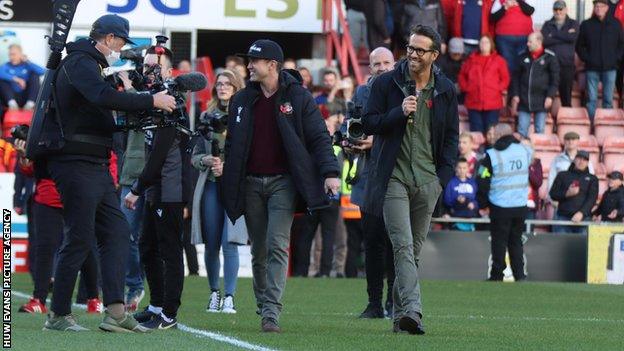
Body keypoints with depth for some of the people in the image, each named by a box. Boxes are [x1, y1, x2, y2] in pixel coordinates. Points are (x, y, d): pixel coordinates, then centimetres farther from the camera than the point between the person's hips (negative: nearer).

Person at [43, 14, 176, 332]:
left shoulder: (89, 65, 22)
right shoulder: (80, 62, -10)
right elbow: (104, 97, -28)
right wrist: (152, 101, -25)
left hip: (97, 168, 11)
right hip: (76, 165, -11)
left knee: (116, 233, 4)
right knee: (80, 239, -8)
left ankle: (115, 312, 0)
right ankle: (58, 315, -1)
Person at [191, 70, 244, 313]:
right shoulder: (207, 117, 12)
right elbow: (195, 155, 16)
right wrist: (206, 160, -5)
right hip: (210, 185, 4)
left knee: (229, 243, -9)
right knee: (211, 244, 6)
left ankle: (229, 297, -6)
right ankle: (214, 293, 18)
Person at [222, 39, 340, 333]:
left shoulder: (298, 98, 0)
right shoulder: (242, 100, 12)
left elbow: (319, 138, -1)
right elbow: (231, 144, 16)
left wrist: (330, 172, -13)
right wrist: (227, 181, 10)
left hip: (283, 182, -4)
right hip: (251, 184, 4)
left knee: (278, 246, -13)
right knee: (259, 250, 7)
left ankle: (271, 312, -18)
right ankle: (263, 306, 19)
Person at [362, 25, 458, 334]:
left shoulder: (445, 90, 8)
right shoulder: (386, 83, 1)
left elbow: (451, 135, 13)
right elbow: (369, 123, 1)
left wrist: (443, 175, 2)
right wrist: (400, 113, -15)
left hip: (428, 180, 3)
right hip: (394, 177, -3)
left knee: (413, 249, 7)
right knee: (403, 246, -15)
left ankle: (400, 314, 13)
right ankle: (412, 310, -26)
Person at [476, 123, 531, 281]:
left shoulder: (491, 155, -9)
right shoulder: (525, 151, 2)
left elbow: (482, 182, -6)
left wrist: (483, 204, 6)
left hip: (500, 207, -4)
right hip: (521, 206, 4)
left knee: (499, 243, 5)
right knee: (516, 241, 13)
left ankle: (497, 276, 8)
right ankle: (520, 274, 6)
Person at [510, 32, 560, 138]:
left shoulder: (550, 57, 0)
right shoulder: (523, 57, 9)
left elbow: (555, 79, -1)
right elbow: (516, 77, 11)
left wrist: (550, 96, -9)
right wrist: (515, 95, 3)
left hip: (541, 101, -3)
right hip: (524, 100, 3)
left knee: (540, 130, 2)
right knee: (522, 130, 1)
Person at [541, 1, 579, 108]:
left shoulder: (573, 24, 11)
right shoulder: (547, 25, 13)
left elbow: (573, 37, -9)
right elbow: (544, 40, -5)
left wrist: (554, 35, -3)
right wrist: (564, 37, -7)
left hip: (567, 64, 0)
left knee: (566, 96, 2)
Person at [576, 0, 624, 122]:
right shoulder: (586, 25, 4)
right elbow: (580, 46, 10)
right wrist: (586, 58, -2)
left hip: (610, 67, 0)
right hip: (592, 68, 0)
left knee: (608, 99, 2)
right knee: (591, 99, -1)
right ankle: (590, 124, 1)